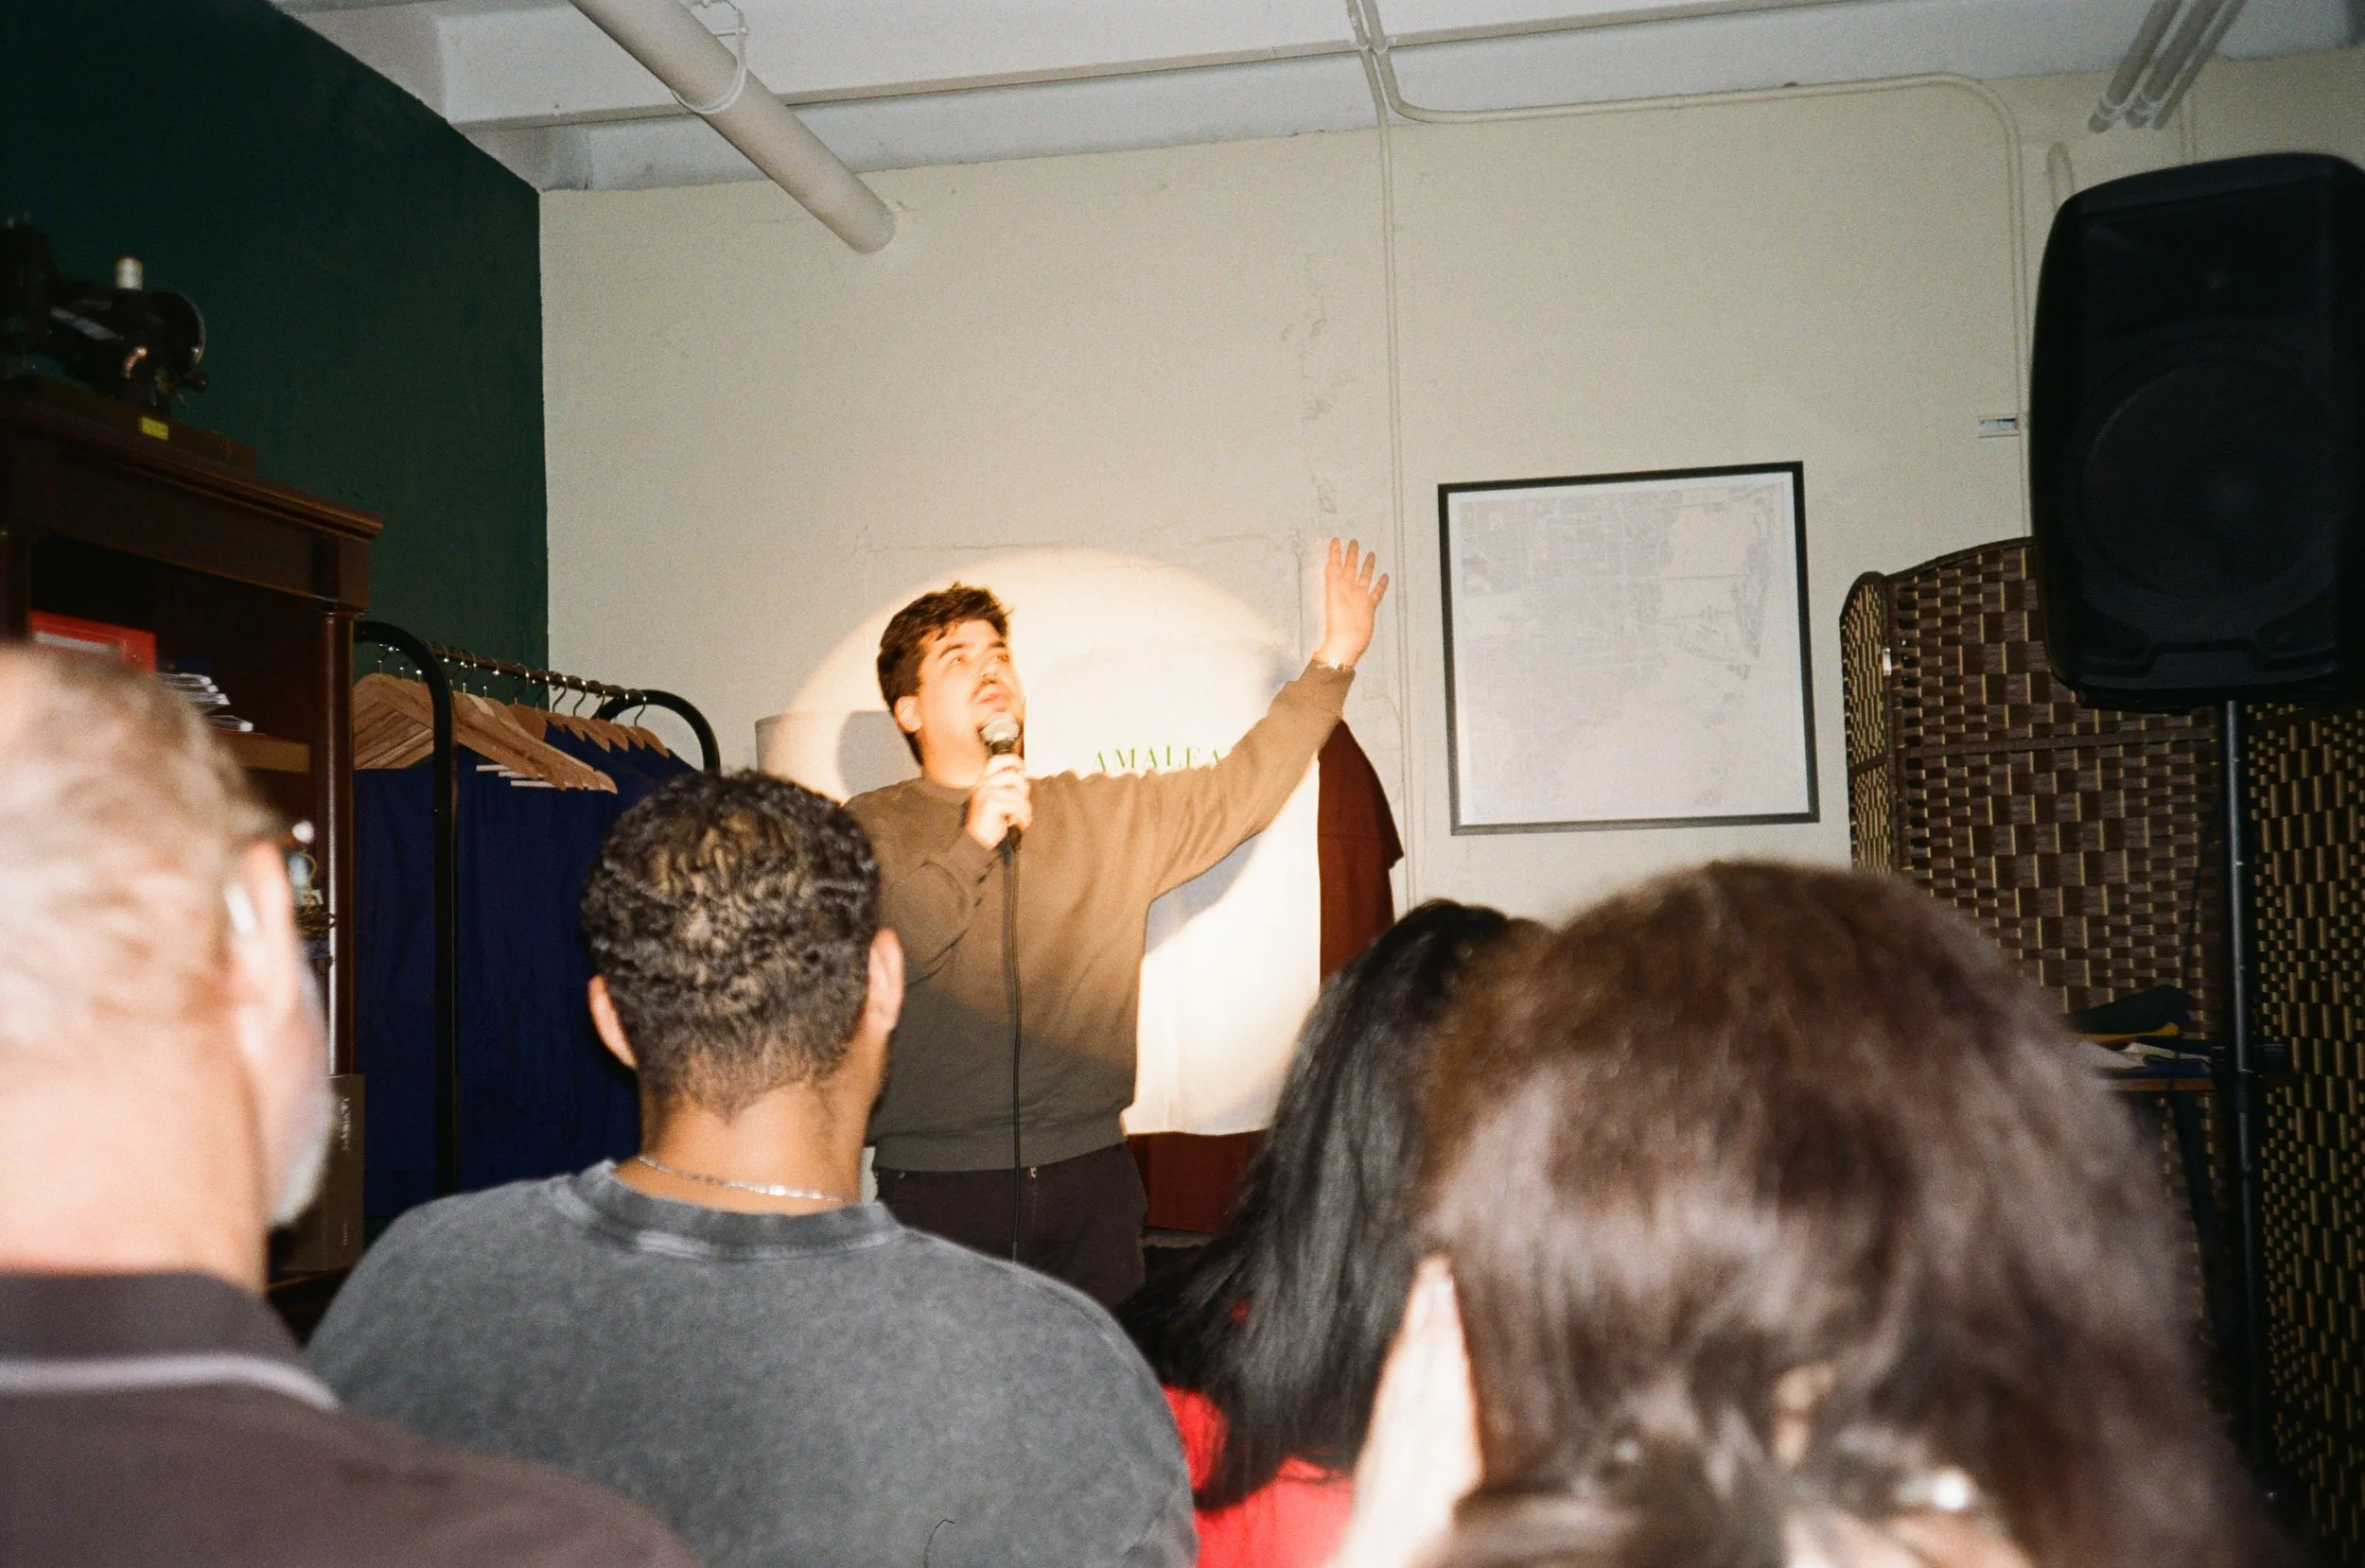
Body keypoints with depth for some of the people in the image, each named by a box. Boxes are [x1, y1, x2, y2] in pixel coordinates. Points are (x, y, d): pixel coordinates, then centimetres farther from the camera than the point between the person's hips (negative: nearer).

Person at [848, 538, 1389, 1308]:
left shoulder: (1100, 812, 14)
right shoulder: (870, 828, 4)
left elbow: (1237, 792, 10)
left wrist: (1333, 661, 7)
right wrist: (973, 842, -15)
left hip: (1088, 1178, 3)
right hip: (940, 1185, -3)